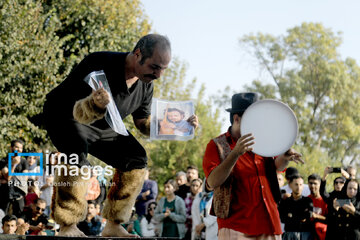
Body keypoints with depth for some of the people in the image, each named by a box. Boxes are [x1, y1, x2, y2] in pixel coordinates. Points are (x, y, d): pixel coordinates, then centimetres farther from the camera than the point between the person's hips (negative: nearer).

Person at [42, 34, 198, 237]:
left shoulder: (146, 85, -8)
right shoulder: (101, 66, -32)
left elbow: (143, 123, 4)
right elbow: (79, 113, -35)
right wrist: (95, 104, -59)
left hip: (102, 128, 8)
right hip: (64, 117, -7)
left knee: (135, 158, -4)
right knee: (77, 154, -34)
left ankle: (113, 227, 1)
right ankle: (68, 227, -28)